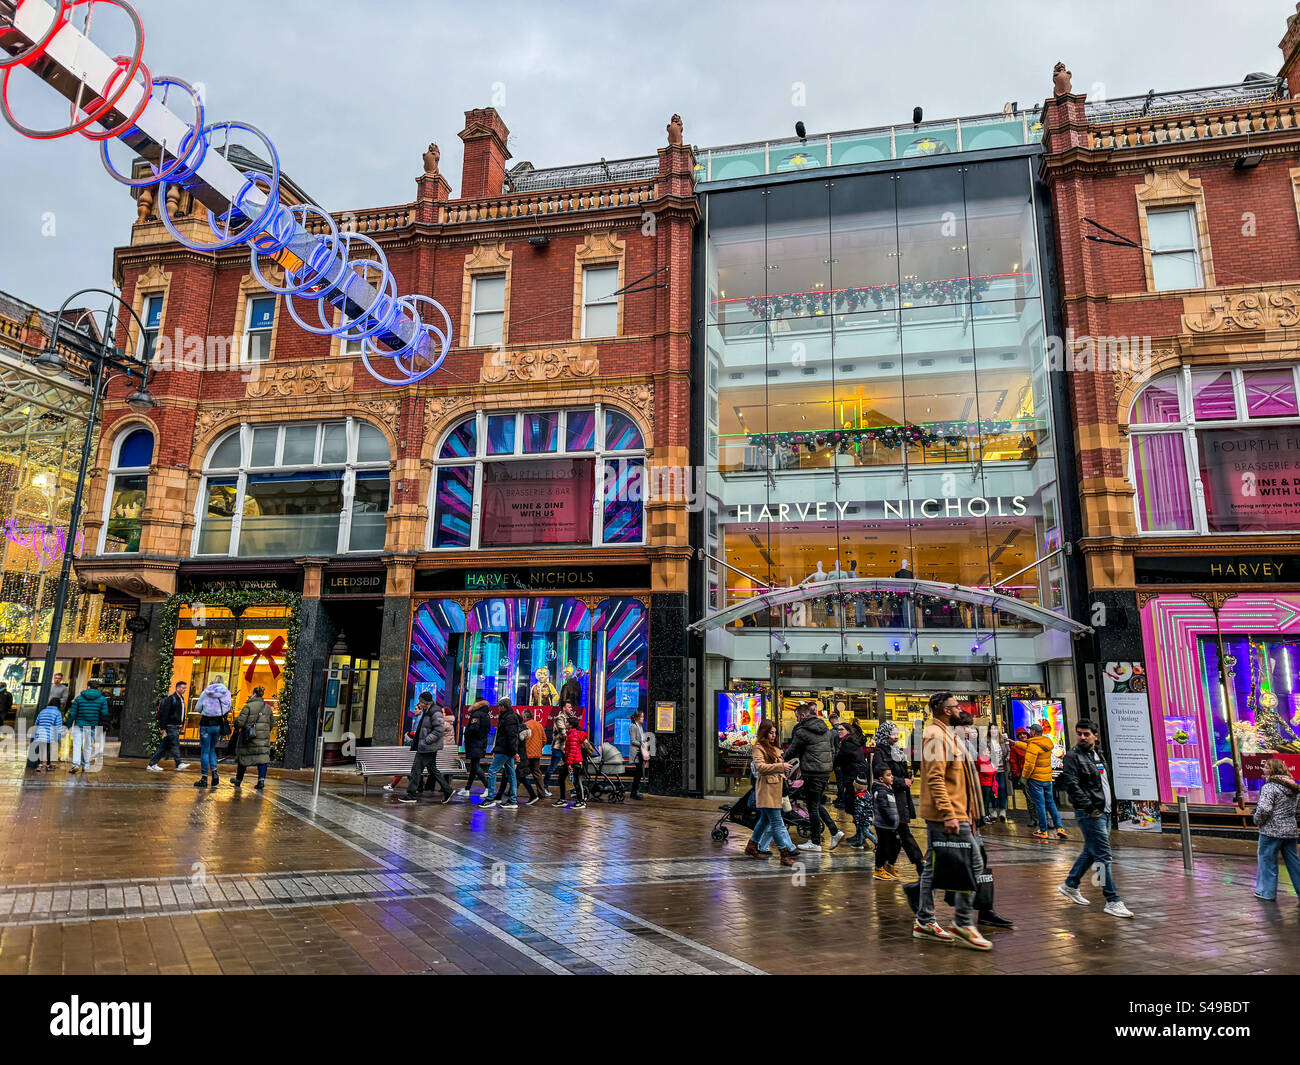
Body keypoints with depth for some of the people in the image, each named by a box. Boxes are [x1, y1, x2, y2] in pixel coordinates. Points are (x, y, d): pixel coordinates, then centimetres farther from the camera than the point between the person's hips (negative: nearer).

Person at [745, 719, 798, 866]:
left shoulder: (773, 748, 22)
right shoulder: (758, 748, -7)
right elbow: (760, 766, -20)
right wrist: (781, 766, -23)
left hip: (775, 789, 9)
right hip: (766, 789, -9)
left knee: (766, 819, 16)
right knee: (776, 822, -10)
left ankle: (752, 846, 28)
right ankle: (785, 852, -9)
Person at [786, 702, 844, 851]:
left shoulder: (802, 731, -12)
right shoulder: (825, 729, 11)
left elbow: (791, 752, -3)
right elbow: (831, 750, 18)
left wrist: (783, 760, 13)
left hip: (812, 773, -8)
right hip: (826, 772, 8)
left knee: (813, 807, 2)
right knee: (817, 804, 19)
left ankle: (815, 842, 10)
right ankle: (835, 832, 12)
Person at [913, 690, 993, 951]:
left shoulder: (943, 734, 19)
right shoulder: (936, 734, -13)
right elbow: (935, 778, -21)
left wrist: (960, 812, 21)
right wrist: (949, 815, -25)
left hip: (940, 814, 10)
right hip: (948, 813, -10)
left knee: (933, 865, 12)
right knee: (973, 864, -7)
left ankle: (924, 922, 17)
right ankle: (963, 924, -2)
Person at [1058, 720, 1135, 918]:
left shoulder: (1098, 756, 16)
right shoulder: (1073, 756, -9)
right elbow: (1073, 785, -17)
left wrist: (1108, 806, 16)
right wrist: (1089, 808, -20)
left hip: (1103, 812, 9)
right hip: (1089, 814, -9)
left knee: (1091, 851, 16)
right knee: (1103, 855, -9)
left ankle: (1070, 885, 29)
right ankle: (1113, 901, -5)